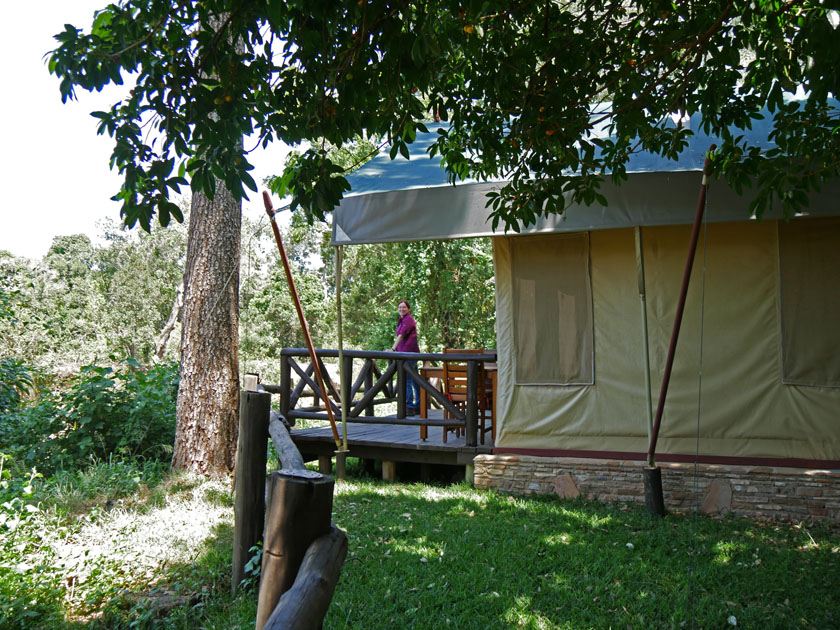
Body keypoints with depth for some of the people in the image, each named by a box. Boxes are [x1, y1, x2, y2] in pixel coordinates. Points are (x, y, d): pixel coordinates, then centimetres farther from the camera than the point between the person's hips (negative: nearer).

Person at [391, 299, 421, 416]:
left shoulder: (408, 319, -10)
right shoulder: (402, 320, 20)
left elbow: (401, 335, -21)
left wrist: (393, 349, -29)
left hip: (409, 352, -10)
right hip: (405, 353, 10)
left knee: (406, 380, -11)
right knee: (414, 380, 11)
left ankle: (409, 407, -10)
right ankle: (418, 407, 16)